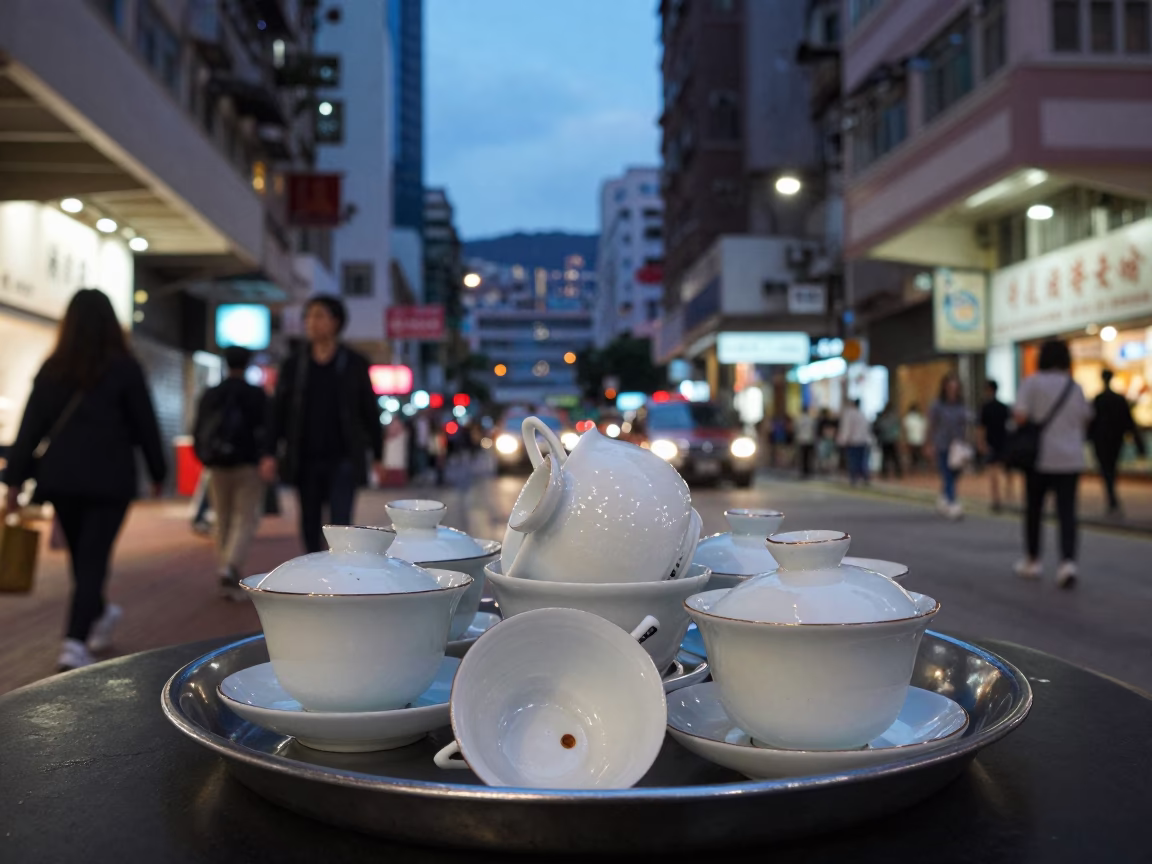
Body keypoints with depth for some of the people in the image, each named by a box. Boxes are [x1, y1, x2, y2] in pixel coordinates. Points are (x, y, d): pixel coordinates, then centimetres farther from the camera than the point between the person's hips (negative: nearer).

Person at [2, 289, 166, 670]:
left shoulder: (51, 368, 5)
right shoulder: (124, 367, -5)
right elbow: (144, 424, -1)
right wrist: (157, 472, 9)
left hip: (60, 476, 4)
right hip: (109, 477, -4)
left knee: (80, 556, 19)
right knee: (93, 559, -2)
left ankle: (99, 614, 38)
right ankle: (76, 641, -12)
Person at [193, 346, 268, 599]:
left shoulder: (209, 395, 6)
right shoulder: (256, 395, -6)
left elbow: (198, 432, 8)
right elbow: (264, 431, -12)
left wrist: (205, 458, 22)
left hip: (219, 467, 4)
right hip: (248, 465, -4)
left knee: (224, 522, 12)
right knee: (245, 521, -3)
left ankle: (229, 581, 14)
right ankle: (230, 568, -25)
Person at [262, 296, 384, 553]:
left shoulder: (354, 365, 3)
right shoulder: (293, 365, 7)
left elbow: (371, 412, 6)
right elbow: (278, 411, 7)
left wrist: (377, 456, 5)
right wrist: (271, 454, -1)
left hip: (343, 460, -3)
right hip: (305, 460, 3)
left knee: (339, 526, -13)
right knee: (310, 526, 10)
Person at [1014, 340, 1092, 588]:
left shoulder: (1032, 383, -7)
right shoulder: (1075, 387, 7)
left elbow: (1020, 417, -14)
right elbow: (1086, 418, 15)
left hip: (1040, 457, -2)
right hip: (1071, 458, 3)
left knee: (1034, 510, 13)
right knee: (1067, 511, 1)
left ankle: (1032, 561, 23)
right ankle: (1068, 562, -16)